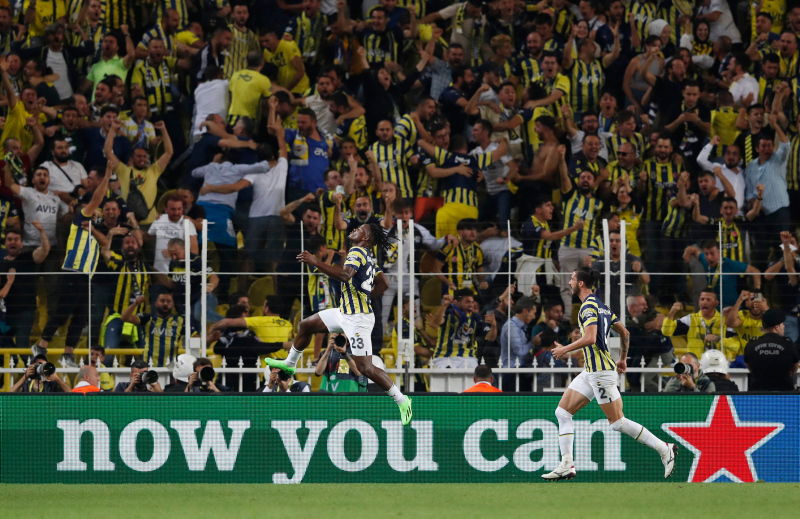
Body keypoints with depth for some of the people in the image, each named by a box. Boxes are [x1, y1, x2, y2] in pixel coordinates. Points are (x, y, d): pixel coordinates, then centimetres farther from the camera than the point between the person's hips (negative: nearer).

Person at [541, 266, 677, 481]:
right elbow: (624, 332, 21)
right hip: (591, 372, 10)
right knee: (562, 412, 7)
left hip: (601, 372, -10)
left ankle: (665, 450, -2)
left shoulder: (588, 307, -14)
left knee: (617, 422, -7)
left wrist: (565, 349, -15)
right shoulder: (601, 306, 15)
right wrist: (622, 359, 31)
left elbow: (590, 338, -27)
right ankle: (566, 465, 4)